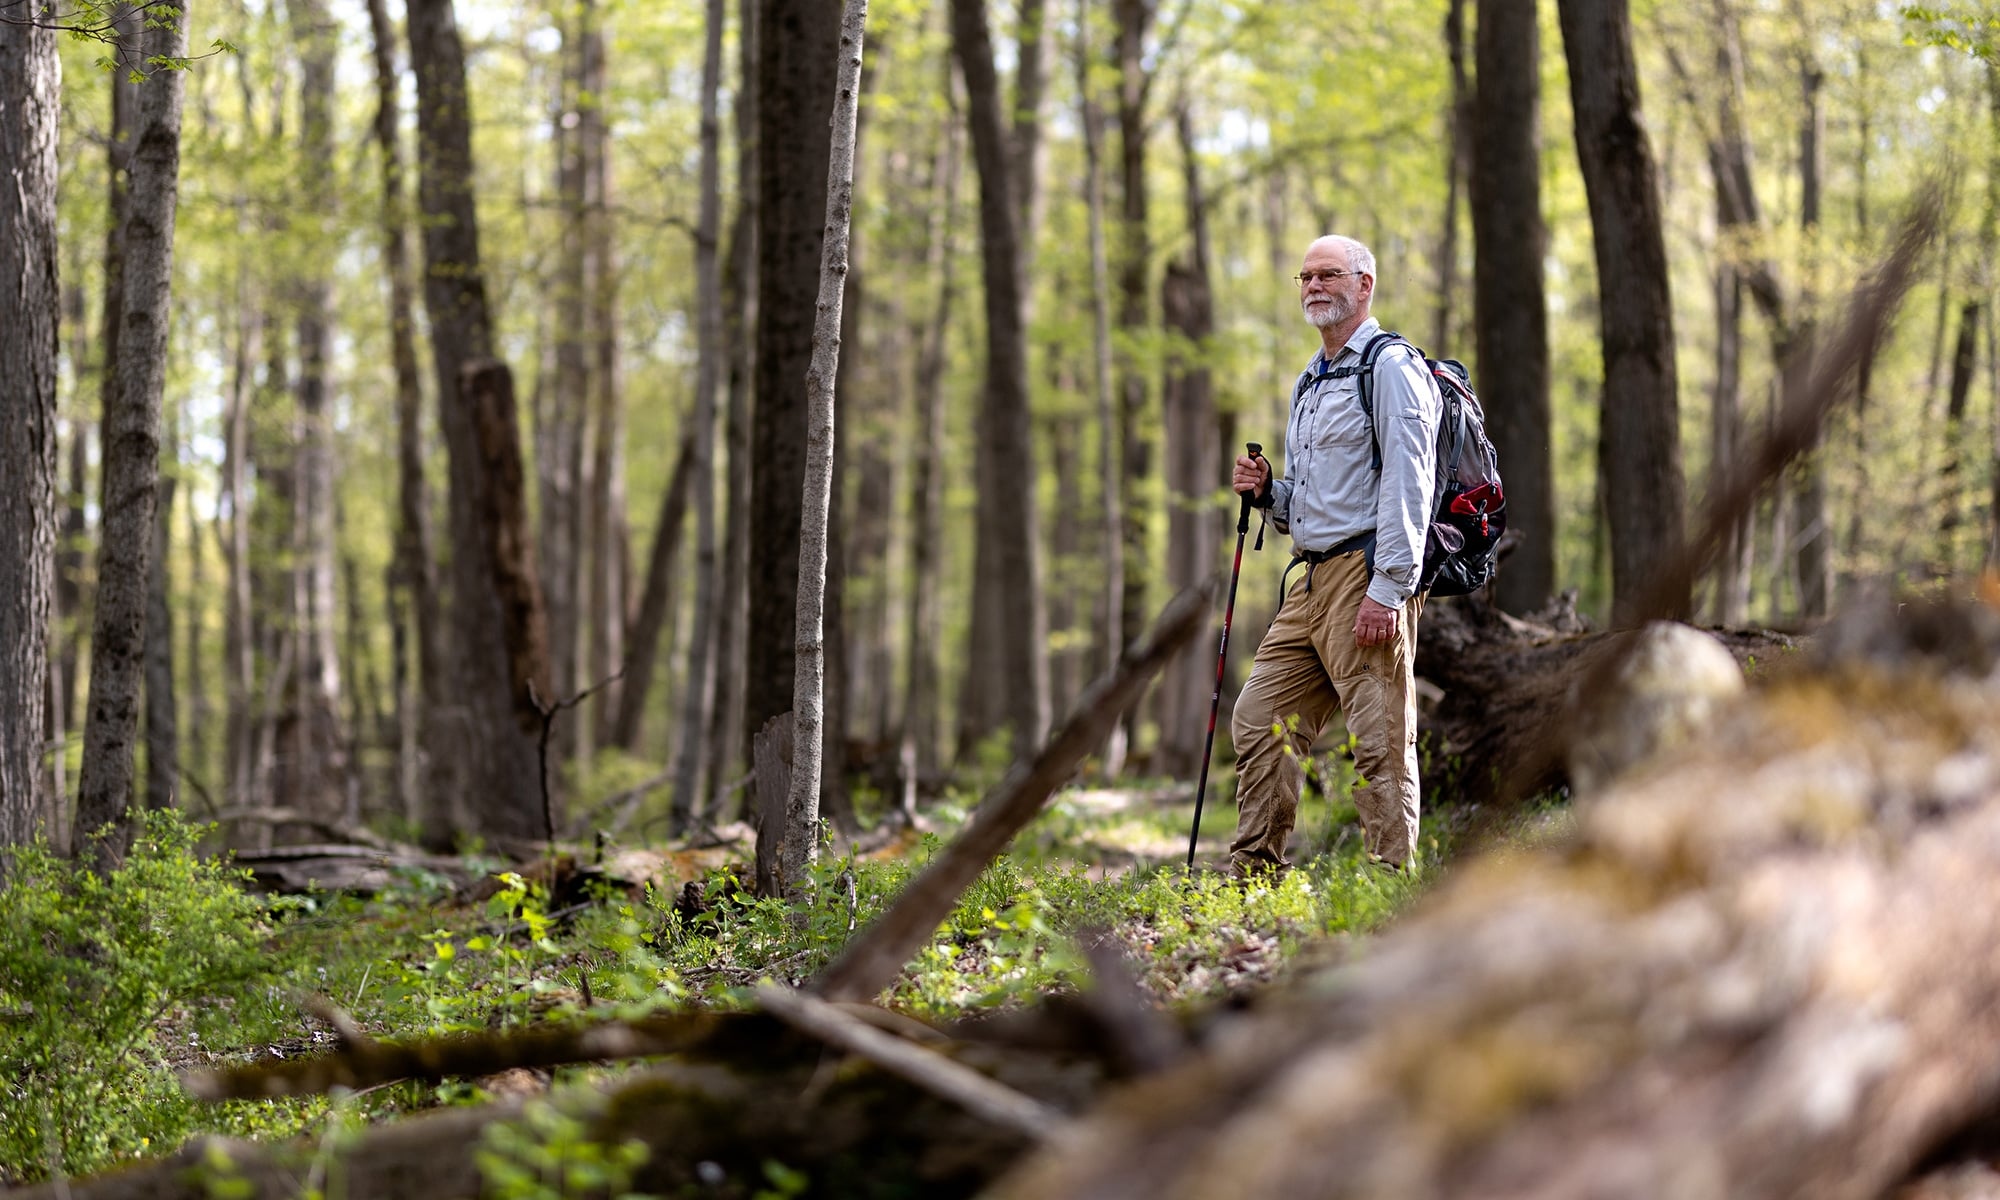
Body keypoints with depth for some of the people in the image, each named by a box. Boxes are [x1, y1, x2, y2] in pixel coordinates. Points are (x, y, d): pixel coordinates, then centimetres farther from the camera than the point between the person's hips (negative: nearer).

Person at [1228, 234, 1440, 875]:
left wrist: (1387, 590, -23)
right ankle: (1253, 876, 11)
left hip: (1367, 575, -9)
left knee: (1380, 742, -10)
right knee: (1260, 722, 6)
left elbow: (1406, 487, -15)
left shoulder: (1391, 368, -5)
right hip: (1311, 579, 9)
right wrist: (1266, 491, 8)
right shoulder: (1309, 383, 23)